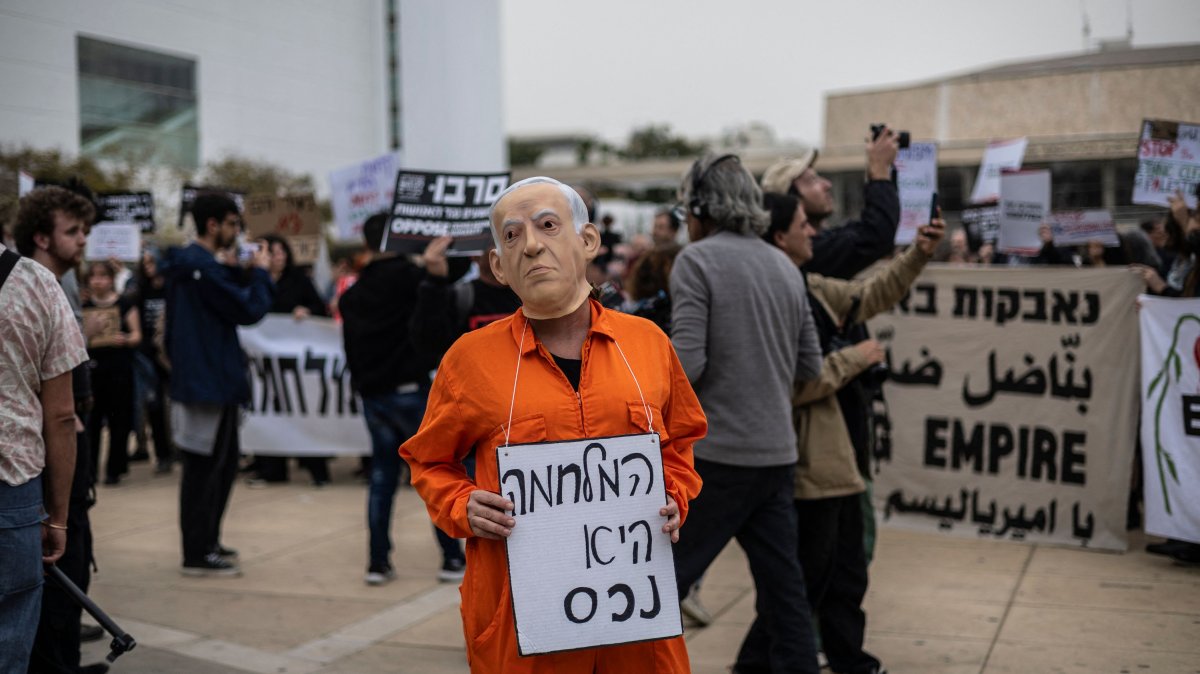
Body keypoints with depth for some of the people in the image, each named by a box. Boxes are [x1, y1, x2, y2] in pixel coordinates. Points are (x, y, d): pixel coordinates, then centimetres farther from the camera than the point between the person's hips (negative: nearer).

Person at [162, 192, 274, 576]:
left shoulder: (187, 263, 14)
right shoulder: (205, 268, -19)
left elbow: (229, 298, 16)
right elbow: (249, 311, -18)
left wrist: (244, 273, 4)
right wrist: (259, 272, -5)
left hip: (197, 377, 11)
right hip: (210, 380, -11)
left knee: (223, 463, 18)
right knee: (205, 467, -3)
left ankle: (206, 542, 27)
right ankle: (198, 555, 4)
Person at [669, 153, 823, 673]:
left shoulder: (697, 260, -9)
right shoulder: (785, 267, 10)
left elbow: (687, 363, -17)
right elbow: (810, 365, 14)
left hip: (716, 452, -6)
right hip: (777, 453, 6)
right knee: (782, 585, 11)